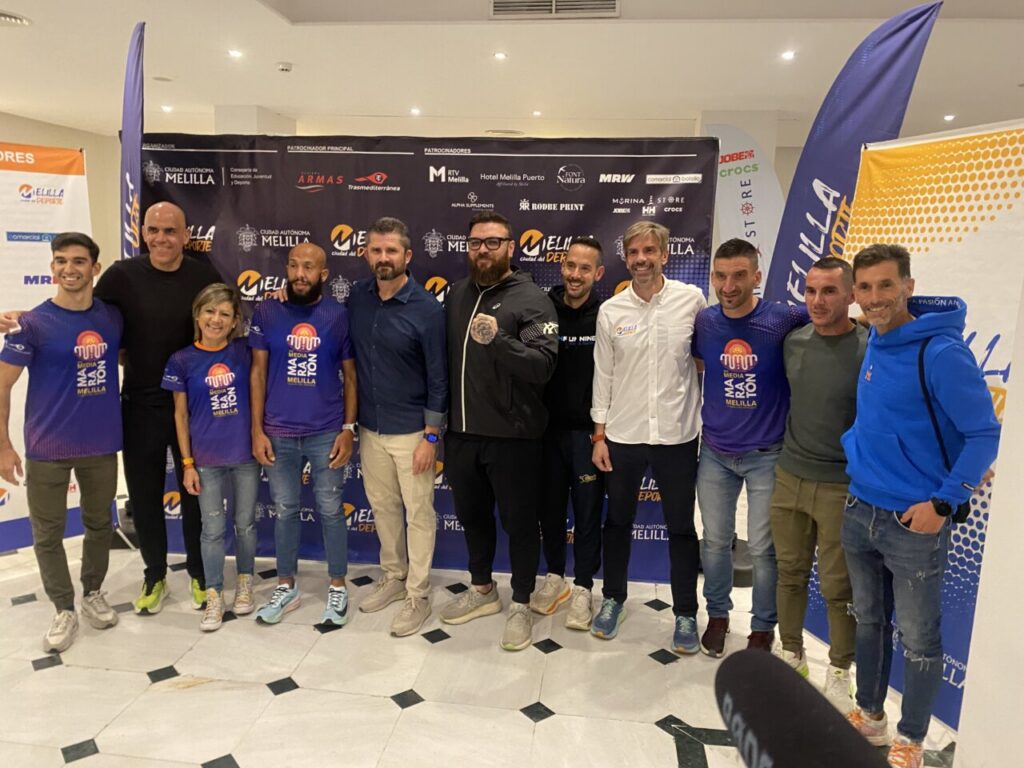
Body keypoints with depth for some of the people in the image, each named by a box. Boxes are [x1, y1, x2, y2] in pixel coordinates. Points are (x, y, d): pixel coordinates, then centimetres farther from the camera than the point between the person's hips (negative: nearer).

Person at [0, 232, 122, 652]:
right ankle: (64, 608, 24)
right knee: (47, 533, 7)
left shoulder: (112, 317, 0)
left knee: (99, 524, 16)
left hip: (101, 445, 3)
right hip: (47, 448, -3)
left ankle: (93, 592, 36)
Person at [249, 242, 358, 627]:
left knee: (331, 511, 9)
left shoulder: (339, 315, -3)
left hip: (326, 433, -1)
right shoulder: (266, 312, -1)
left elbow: (351, 377, 2)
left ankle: (337, 588, 25)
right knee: (285, 511, 13)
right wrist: (256, 430, -2)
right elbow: (257, 372, 2)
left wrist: (349, 428, -4)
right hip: (278, 433, 1)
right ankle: (286, 587, 30)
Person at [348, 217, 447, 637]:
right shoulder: (357, 297, 0)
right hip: (370, 427, 5)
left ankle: (418, 595, 21)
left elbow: (438, 379, -12)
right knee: (382, 506, 18)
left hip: (411, 430, -5)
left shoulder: (427, 308, -14)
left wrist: (431, 436, -13)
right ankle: (394, 577, 36)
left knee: (419, 513, 6)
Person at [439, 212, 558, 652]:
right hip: (461, 432, 6)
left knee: (519, 522, 8)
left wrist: (497, 339, -35)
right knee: (472, 515, 19)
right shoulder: (457, 294, 8)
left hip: (512, 434, -6)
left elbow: (543, 365, -21)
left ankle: (521, 605, 25)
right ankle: (482, 589, 40)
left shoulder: (531, 299, -10)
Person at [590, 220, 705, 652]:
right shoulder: (611, 310, -1)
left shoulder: (691, 300, -5)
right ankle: (613, 598, 36)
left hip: (678, 436, -1)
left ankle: (685, 613, 28)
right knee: (618, 522, 16)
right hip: (622, 436, 2)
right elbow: (603, 376, 4)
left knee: (681, 528, 11)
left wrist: (709, 422, 0)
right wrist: (599, 435, 3)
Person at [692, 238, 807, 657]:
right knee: (715, 541, 13)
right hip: (715, 453, 3)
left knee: (763, 548, 7)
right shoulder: (703, 322, -4)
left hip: (766, 455, -2)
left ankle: (763, 627, 29)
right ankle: (717, 614, 35)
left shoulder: (783, 319, -13)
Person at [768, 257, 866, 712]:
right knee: (790, 572, 14)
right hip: (789, 477, 5)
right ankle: (791, 655, 33)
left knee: (838, 586, 6)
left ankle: (839, 673, 26)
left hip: (841, 486, -4)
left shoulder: (870, 351, -13)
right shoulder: (793, 342, 3)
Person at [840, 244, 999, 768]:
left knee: (918, 639, 11)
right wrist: (857, 448, 9)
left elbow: (984, 434, -15)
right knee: (868, 621, 20)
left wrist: (943, 503, -17)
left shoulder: (941, 352, -19)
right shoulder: (874, 343, 3)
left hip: (914, 523, -6)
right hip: (859, 512, 7)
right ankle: (869, 715, 39)